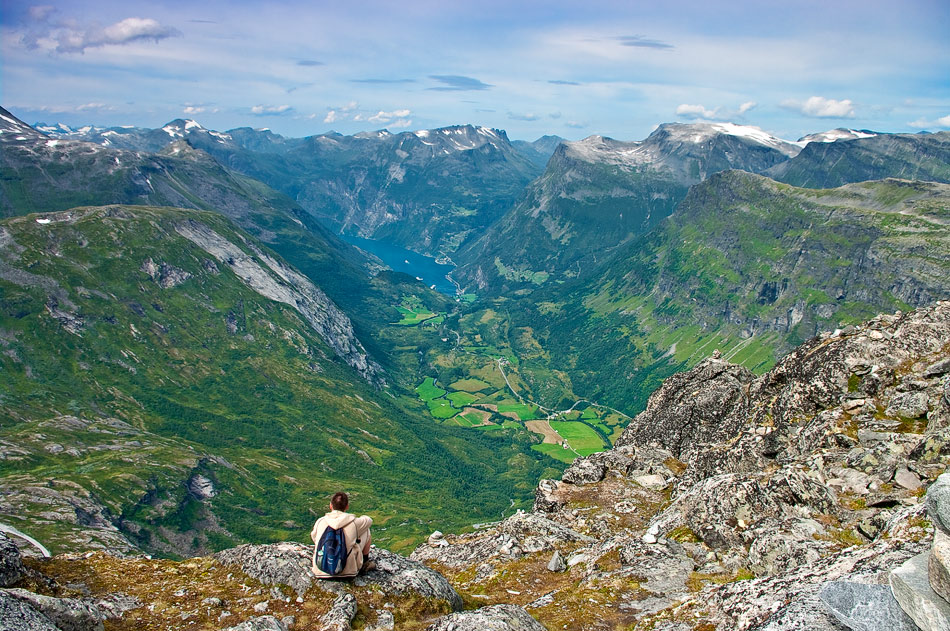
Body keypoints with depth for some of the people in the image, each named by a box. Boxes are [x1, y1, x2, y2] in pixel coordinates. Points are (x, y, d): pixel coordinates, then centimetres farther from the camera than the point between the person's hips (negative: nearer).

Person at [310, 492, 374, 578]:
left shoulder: (320, 522, -5)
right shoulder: (353, 522, -10)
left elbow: (313, 537, 16)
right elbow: (368, 520, 12)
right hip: (347, 570, -2)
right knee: (366, 532, 12)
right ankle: (365, 564, 31)